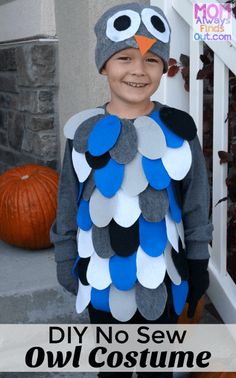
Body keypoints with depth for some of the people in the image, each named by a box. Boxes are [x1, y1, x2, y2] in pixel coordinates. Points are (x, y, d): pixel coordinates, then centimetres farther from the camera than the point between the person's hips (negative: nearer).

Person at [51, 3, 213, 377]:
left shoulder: (179, 129, -9)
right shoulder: (84, 131, -10)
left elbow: (196, 206, -1)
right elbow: (68, 209, 0)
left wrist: (198, 268, 3)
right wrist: (67, 265, 5)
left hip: (161, 279, 0)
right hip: (102, 279, 1)